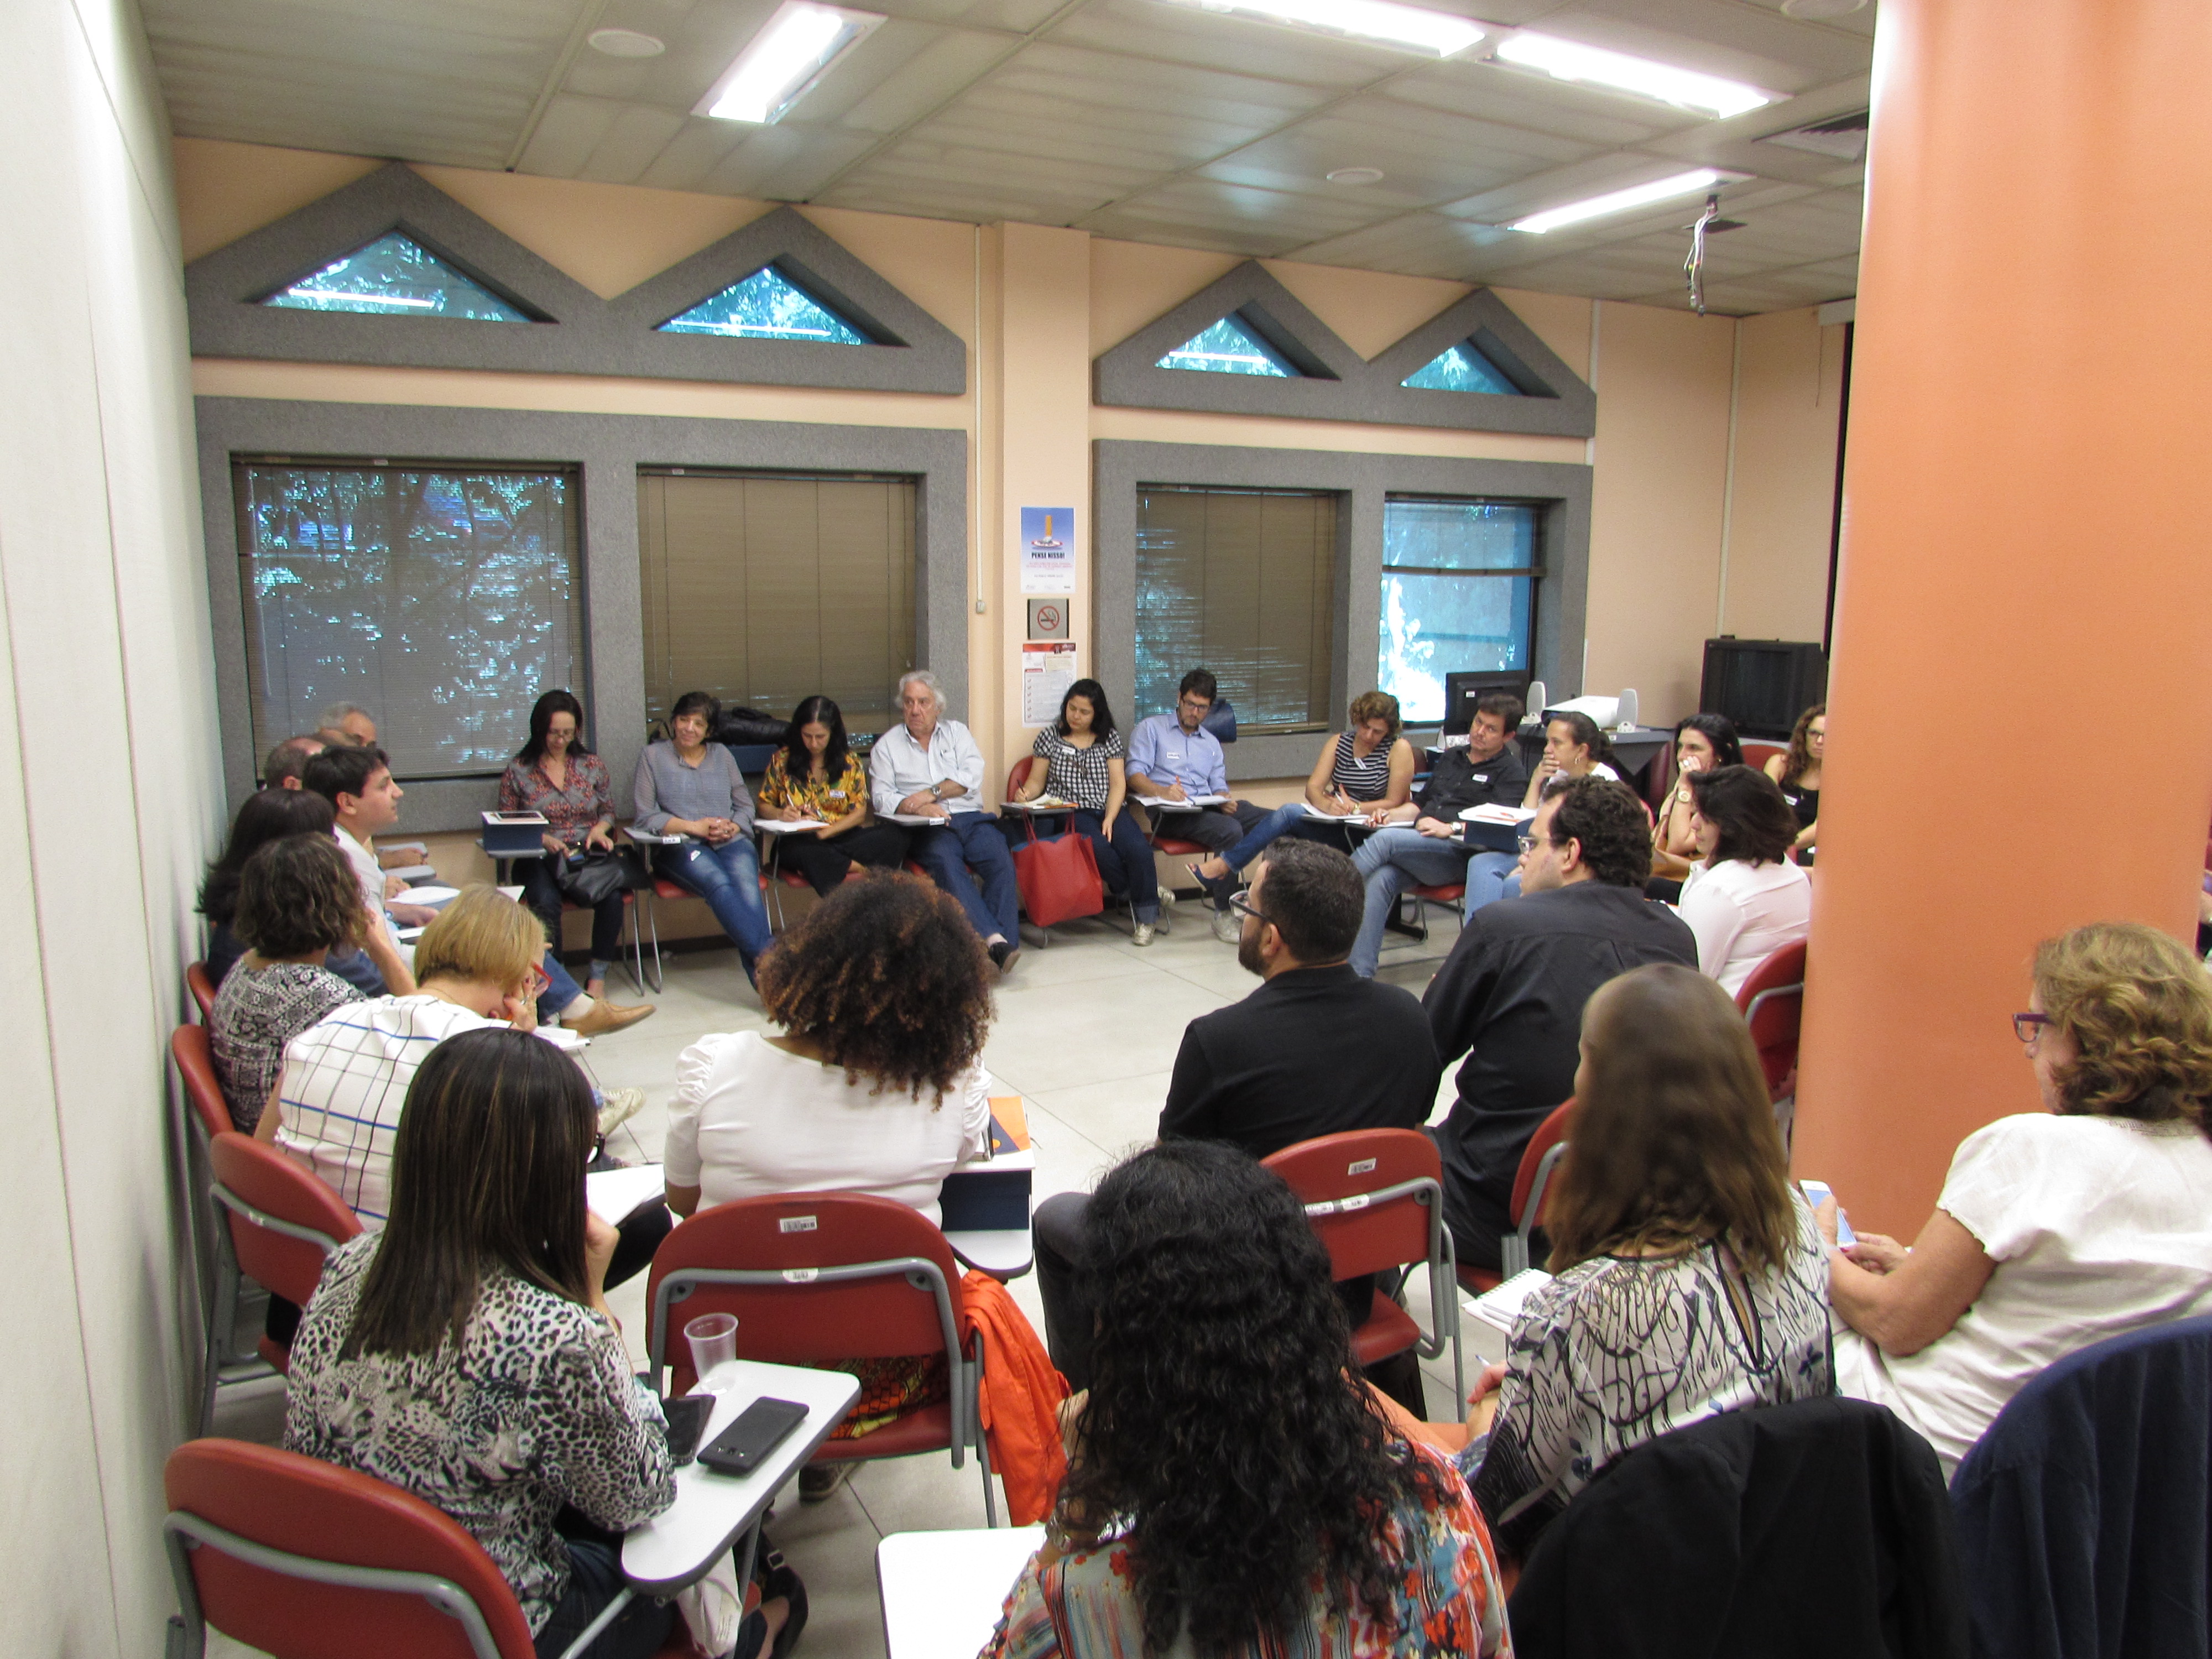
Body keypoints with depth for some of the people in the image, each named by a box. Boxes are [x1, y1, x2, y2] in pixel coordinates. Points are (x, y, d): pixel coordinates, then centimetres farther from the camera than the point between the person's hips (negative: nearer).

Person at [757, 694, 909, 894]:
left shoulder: (850, 762, 8)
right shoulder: (782, 760, 7)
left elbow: (859, 813, 3)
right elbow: (764, 806, 11)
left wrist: (825, 832, -14)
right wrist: (780, 814, -14)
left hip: (843, 836, 1)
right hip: (800, 840, -1)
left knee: (894, 836, -26)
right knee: (799, 851, -41)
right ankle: (865, 871, -30)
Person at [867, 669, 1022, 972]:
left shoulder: (957, 732, 19)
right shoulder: (887, 745, 15)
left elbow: (972, 776, 3)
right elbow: (881, 797, 2)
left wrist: (931, 793, -10)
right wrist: (918, 808, -16)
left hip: (971, 819, 2)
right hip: (926, 830, -2)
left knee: (1001, 860, -28)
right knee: (946, 861, -34)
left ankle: (1003, 941, -34)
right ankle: (995, 940, -44)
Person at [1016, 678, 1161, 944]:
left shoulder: (1110, 738, 12)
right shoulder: (1050, 737, 10)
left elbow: (1118, 784, 4)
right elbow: (1037, 781, 10)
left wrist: (1110, 820, -12)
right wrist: (1026, 793, -14)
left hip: (1111, 810, 2)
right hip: (1072, 812, -2)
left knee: (1138, 849, -28)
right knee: (1100, 849, -34)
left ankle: (1146, 917, -11)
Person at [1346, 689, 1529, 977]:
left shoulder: (1511, 772, 7)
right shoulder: (1450, 758, 28)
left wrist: (1451, 829, -22)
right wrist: (1390, 815, 11)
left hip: (1459, 854, -5)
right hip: (1419, 849, 5)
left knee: (1385, 839, -30)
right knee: (1379, 880, -27)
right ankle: (1360, 974, -32)